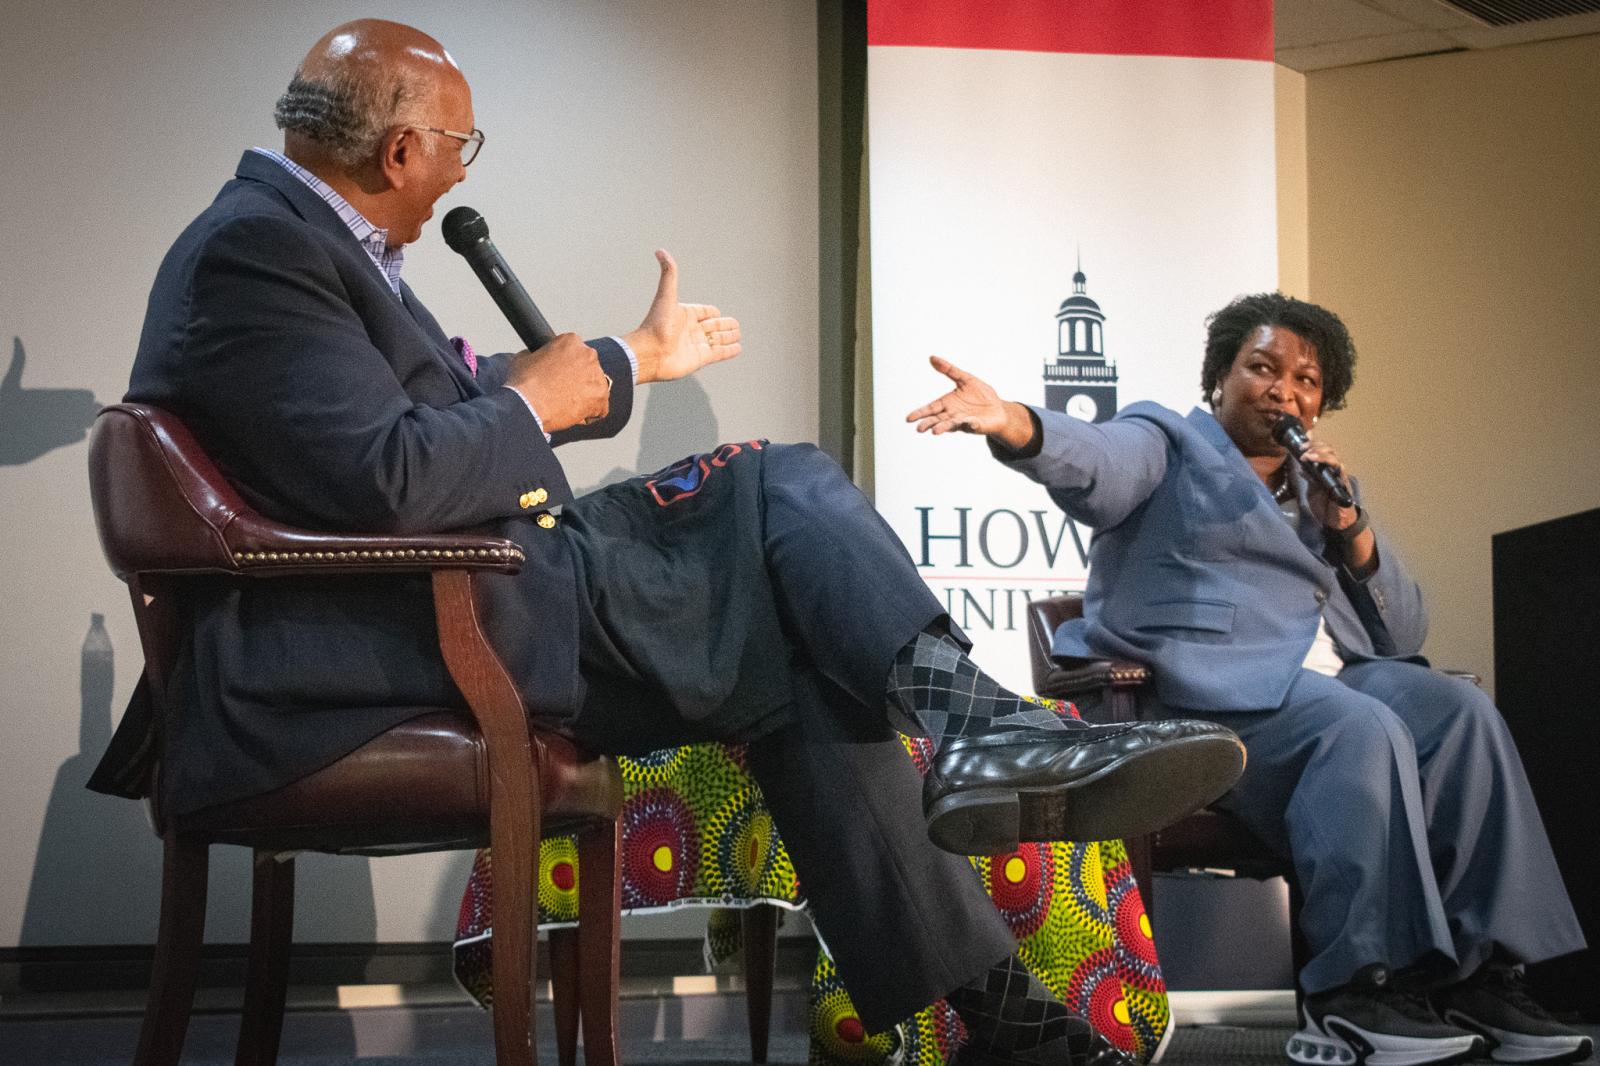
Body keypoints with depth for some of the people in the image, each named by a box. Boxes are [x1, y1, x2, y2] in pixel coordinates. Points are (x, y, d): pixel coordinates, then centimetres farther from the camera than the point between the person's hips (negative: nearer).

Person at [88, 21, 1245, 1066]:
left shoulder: (309, 231, 17)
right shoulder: (256, 248, -16)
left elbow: (457, 397, 27)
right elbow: (390, 479, -26)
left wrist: (638, 357, 33)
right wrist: (543, 398, -10)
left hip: (480, 577, 10)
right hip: (411, 638, -10)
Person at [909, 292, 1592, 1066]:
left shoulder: (1318, 490, 28)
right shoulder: (1169, 445, 11)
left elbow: (1401, 634, 23)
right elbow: (1099, 464, -15)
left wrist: (1350, 528, 6)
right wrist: (1017, 427, -38)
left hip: (1327, 677, 6)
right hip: (1207, 683, -6)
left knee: (1460, 710, -22)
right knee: (1364, 729, -33)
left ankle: (1475, 970, -23)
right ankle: (1354, 992, -31)